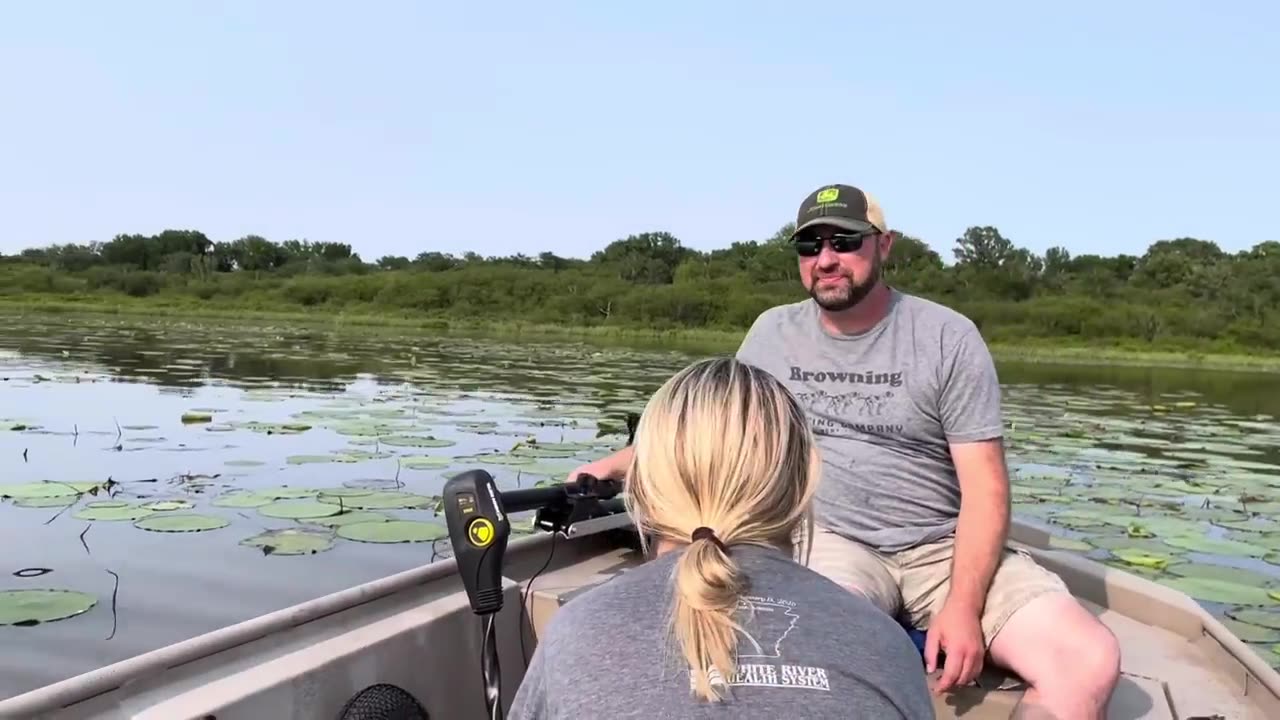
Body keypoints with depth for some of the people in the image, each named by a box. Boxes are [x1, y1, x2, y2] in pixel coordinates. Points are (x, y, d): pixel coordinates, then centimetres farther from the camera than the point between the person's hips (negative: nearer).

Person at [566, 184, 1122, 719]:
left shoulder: (948, 337, -3)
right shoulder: (772, 333, 7)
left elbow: (985, 487, -6)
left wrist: (963, 607, -18)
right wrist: (617, 463, 11)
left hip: (946, 546, 1)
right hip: (832, 542, 0)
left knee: (1091, 660, -21)